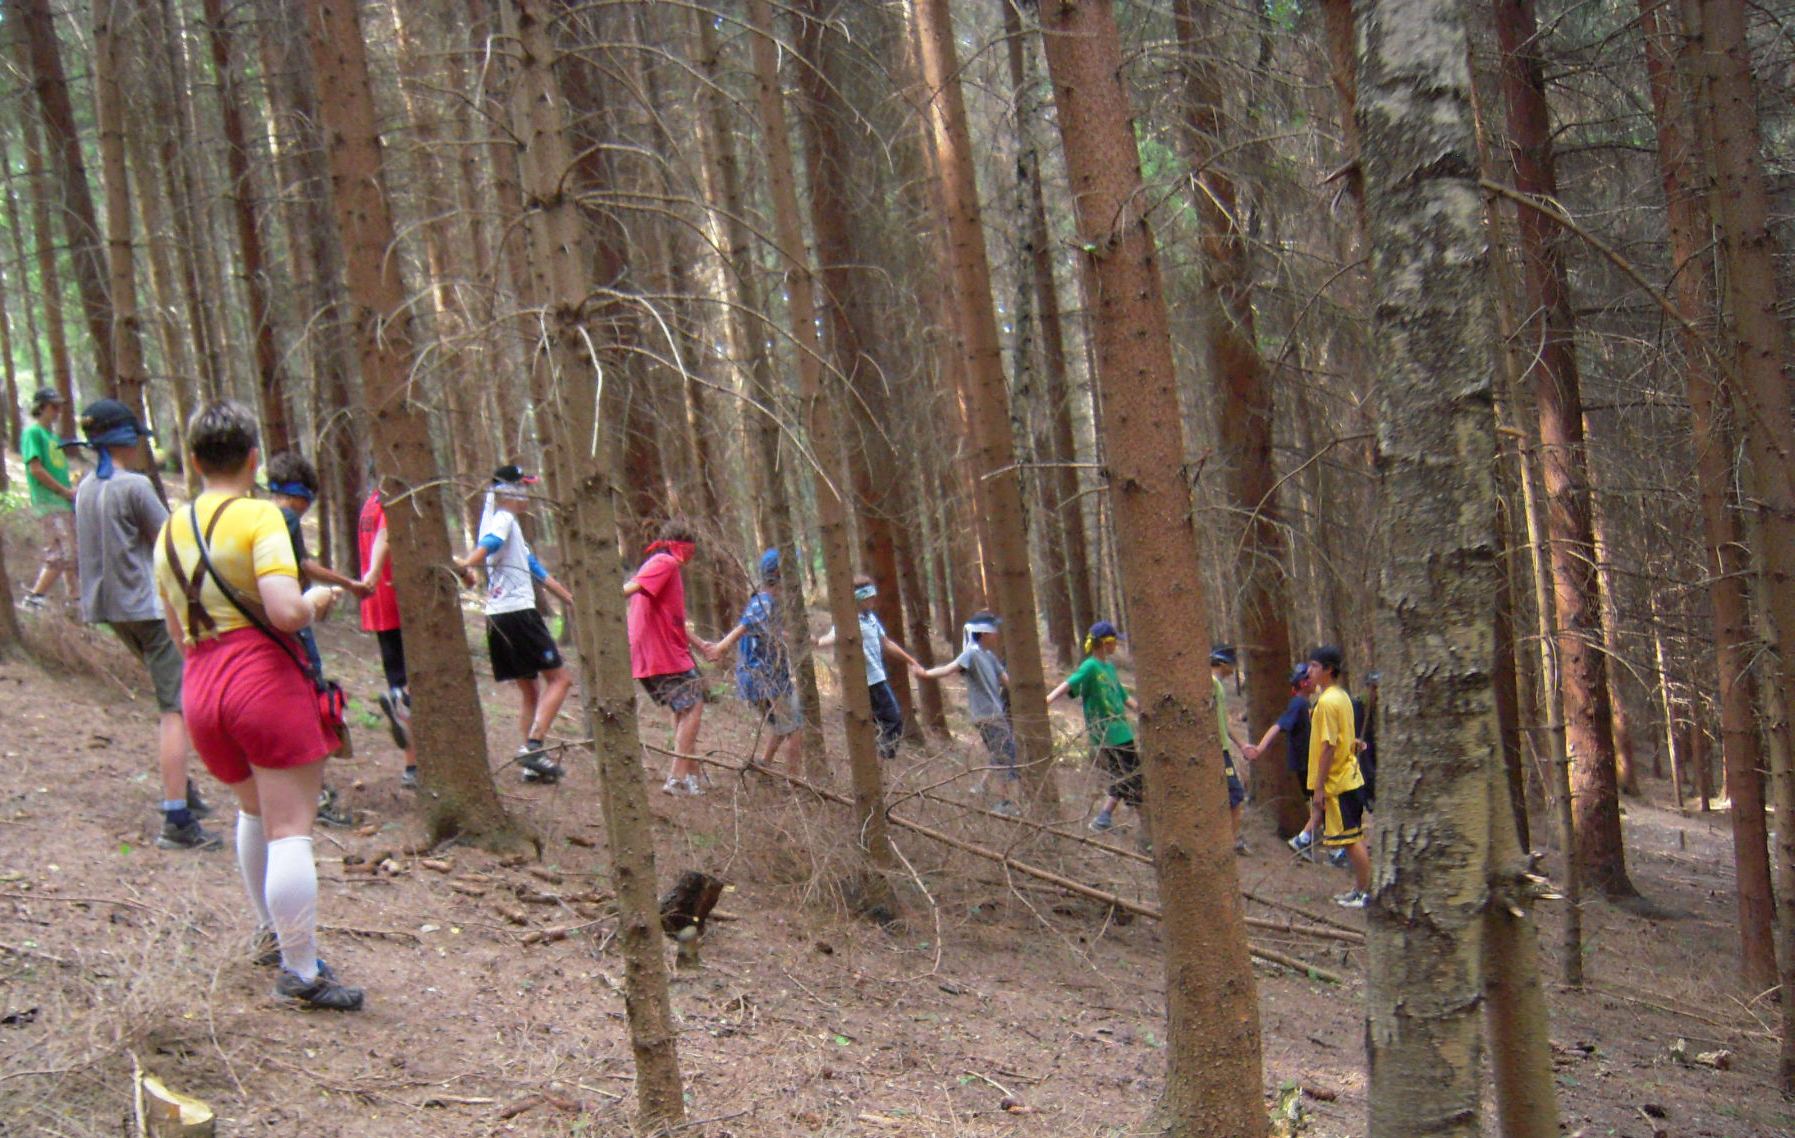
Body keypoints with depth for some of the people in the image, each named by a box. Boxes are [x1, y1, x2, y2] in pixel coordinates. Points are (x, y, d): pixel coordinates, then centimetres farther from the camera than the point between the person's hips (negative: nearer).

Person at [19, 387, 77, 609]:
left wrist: (72, 489, 5)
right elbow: (36, 469, -14)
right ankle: (33, 597, -8)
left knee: (72, 555, 9)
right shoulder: (33, 432, -5)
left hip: (64, 503, 9)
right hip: (49, 504, -9)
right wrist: (65, 490, -12)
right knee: (61, 555, -13)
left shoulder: (52, 435, 20)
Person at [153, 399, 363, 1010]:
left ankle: (269, 930, 39)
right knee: (290, 830, -3)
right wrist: (316, 601, -1)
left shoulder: (170, 531, 12)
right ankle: (301, 972, -2)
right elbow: (285, 611, -21)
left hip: (199, 685, 7)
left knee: (254, 810, 29)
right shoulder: (259, 517, -9)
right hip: (265, 678, -7)